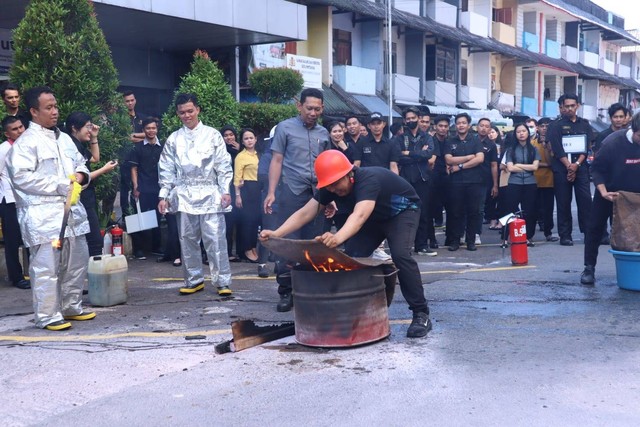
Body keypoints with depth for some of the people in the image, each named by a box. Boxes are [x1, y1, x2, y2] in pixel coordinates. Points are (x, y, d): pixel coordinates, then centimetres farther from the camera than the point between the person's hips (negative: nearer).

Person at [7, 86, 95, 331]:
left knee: (77, 262, 15)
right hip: (44, 215, -8)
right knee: (47, 267, -4)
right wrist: (61, 186, -17)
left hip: (71, 210, 8)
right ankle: (48, 316, 6)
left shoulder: (64, 138, 16)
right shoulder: (26, 142, -8)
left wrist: (80, 175, 0)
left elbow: (80, 163, 25)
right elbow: (22, 176, -18)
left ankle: (71, 307, 28)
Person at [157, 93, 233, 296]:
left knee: (215, 239, -7)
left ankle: (223, 282, -2)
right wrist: (164, 196, 5)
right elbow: (166, 170, 11)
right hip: (184, 195, 3)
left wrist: (225, 190, -5)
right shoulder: (173, 139, 10)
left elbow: (223, 165, 2)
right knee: (188, 240, 6)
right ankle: (194, 280, 17)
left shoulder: (212, 135, 4)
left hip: (209, 194, -3)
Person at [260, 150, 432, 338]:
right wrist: (276, 234, -35)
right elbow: (305, 213, -20)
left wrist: (337, 238, -76)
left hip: (402, 211, -7)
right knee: (351, 256, -10)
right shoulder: (331, 187, -18)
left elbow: (359, 216, -57)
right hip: (375, 217, 7)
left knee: (400, 254, -29)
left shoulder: (369, 180, -40)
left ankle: (421, 314, -17)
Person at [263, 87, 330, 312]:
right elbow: (276, 161, -1)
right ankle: (285, 292, 3)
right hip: (291, 193, -3)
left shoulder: (323, 133, 13)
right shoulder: (285, 127, 1)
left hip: (317, 193, 4)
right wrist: (271, 192, -8)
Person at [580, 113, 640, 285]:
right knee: (595, 229, 0)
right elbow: (596, 169, -17)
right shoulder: (613, 142, -26)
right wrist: (603, 192, -26)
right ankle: (589, 268, 8)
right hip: (609, 193, -3)